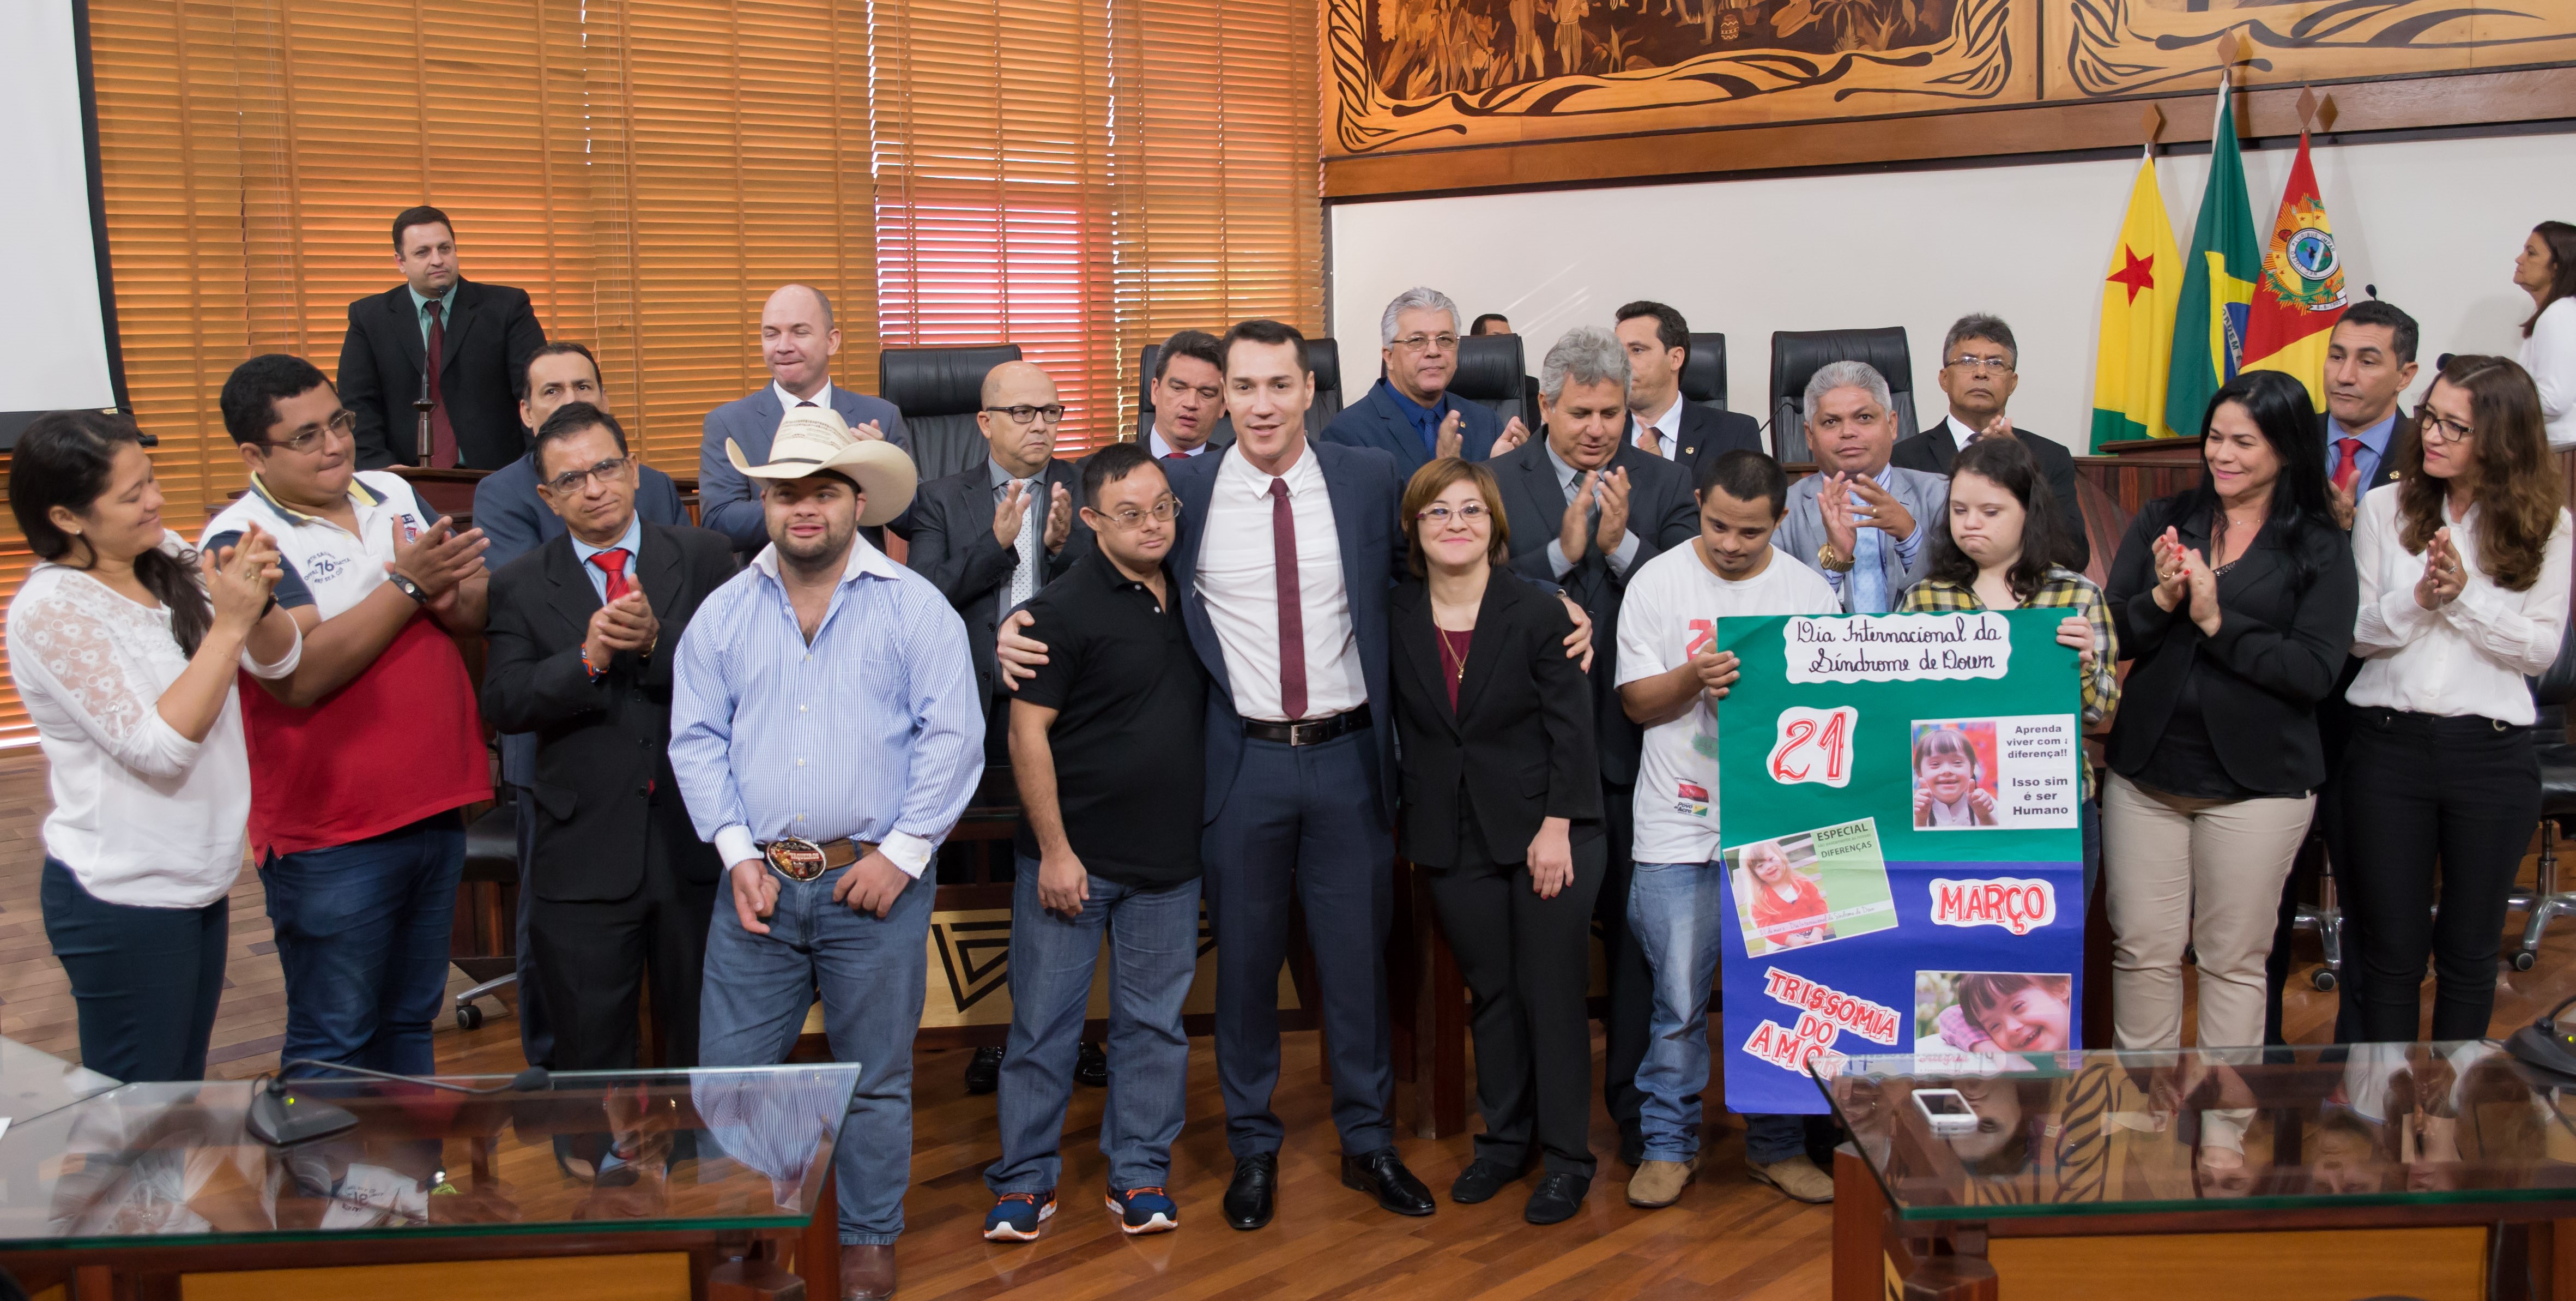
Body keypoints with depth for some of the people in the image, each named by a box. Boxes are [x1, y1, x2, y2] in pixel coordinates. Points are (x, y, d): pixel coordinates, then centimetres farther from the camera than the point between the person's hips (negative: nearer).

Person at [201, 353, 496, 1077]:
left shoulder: (393, 494, 8)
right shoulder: (240, 540, -12)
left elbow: (480, 612, 5)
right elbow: (302, 675, -23)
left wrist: (450, 592, -18)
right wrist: (407, 584, -21)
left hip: (435, 810, 6)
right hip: (331, 835, -6)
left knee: (411, 1019, 19)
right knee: (333, 1042, 7)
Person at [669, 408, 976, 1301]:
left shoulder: (913, 607, -1)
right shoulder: (725, 612, 8)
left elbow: (952, 737, -6)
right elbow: (696, 739, 5)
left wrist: (901, 856, -10)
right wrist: (739, 857, -5)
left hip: (875, 882, -2)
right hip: (758, 882, 2)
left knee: (875, 1077, 9)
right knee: (731, 1071, 5)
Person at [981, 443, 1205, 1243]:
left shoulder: (1192, 598, 7)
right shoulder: (1065, 609, -11)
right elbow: (1027, 733, -12)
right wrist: (1055, 849, -13)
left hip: (1170, 860, 5)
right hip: (1073, 856, -5)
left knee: (1155, 1023, 11)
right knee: (1044, 1021, 3)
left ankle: (1140, 1174, 23)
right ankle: (1025, 1179, 15)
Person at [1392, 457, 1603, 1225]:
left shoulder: (1538, 615, -7)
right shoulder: (1395, 620, 2)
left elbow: (1571, 729, -8)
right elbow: (1400, 732, 7)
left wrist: (1557, 829, -13)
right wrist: (1406, 826, 3)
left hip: (1546, 834, -3)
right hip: (1453, 839, 3)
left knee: (1553, 995, 2)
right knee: (1490, 993, 13)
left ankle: (1566, 1157, 14)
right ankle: (1504, 1139, 27)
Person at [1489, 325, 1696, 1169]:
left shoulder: (1666, 487, 5)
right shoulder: (1496, 484, 0)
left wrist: (1622, 544, -16)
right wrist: (1562, 550, -17)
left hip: (1633, 743, 1)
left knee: (1637, 929, 7)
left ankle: (1636, 1106, 21)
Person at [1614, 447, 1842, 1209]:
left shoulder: (1811, 593, 7)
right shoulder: (1657, 583, 2)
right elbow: (1638, 701, 1)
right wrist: (1696, 676, -16)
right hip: (1680, 829, -2)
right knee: (1679, 1001, 0)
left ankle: (1777, 1145, 23)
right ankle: (1669, 1145, 16)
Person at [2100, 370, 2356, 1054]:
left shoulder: (2321, 549, -1)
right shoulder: (2161, 522, 6)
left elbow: (2315, 672, -11)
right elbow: (2111, 638, 1)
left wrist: (2216, 620, -16)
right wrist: (2161, 599, -17)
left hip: (2256, 783, -2)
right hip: (2146, 769, 2)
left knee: (2234, 959, 9)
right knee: (2142, 951, 7)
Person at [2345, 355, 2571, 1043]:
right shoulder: (2385, 508, 1)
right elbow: (2356, 633, -1)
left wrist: (2464, 596, -18)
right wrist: (2417, 599, -19)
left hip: (2492, 752, 0)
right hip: (2390, 744, 0)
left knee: (2469, 948, 12)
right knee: (2391, 945, 7)